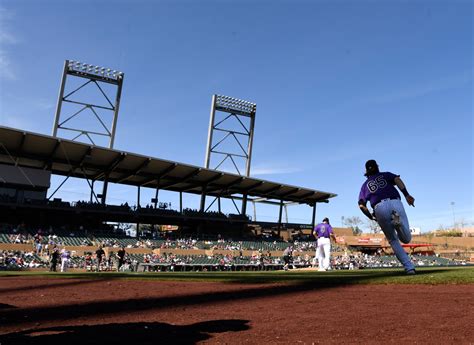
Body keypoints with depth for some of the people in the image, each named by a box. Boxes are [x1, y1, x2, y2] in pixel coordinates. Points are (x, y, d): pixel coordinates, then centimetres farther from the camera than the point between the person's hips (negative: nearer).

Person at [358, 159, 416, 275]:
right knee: (406, 239, 3)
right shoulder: (385, 175, 26)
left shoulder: (365, 185, 26)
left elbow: (361, 205, 12)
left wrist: (371, 217, 24)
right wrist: (406, 195, -9)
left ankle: (409, 267, -1)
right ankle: (398, 220, -28)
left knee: (393, 240, 15)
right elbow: (397, 179, 1)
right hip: (395, 203, 0)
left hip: (379, 209, 1)